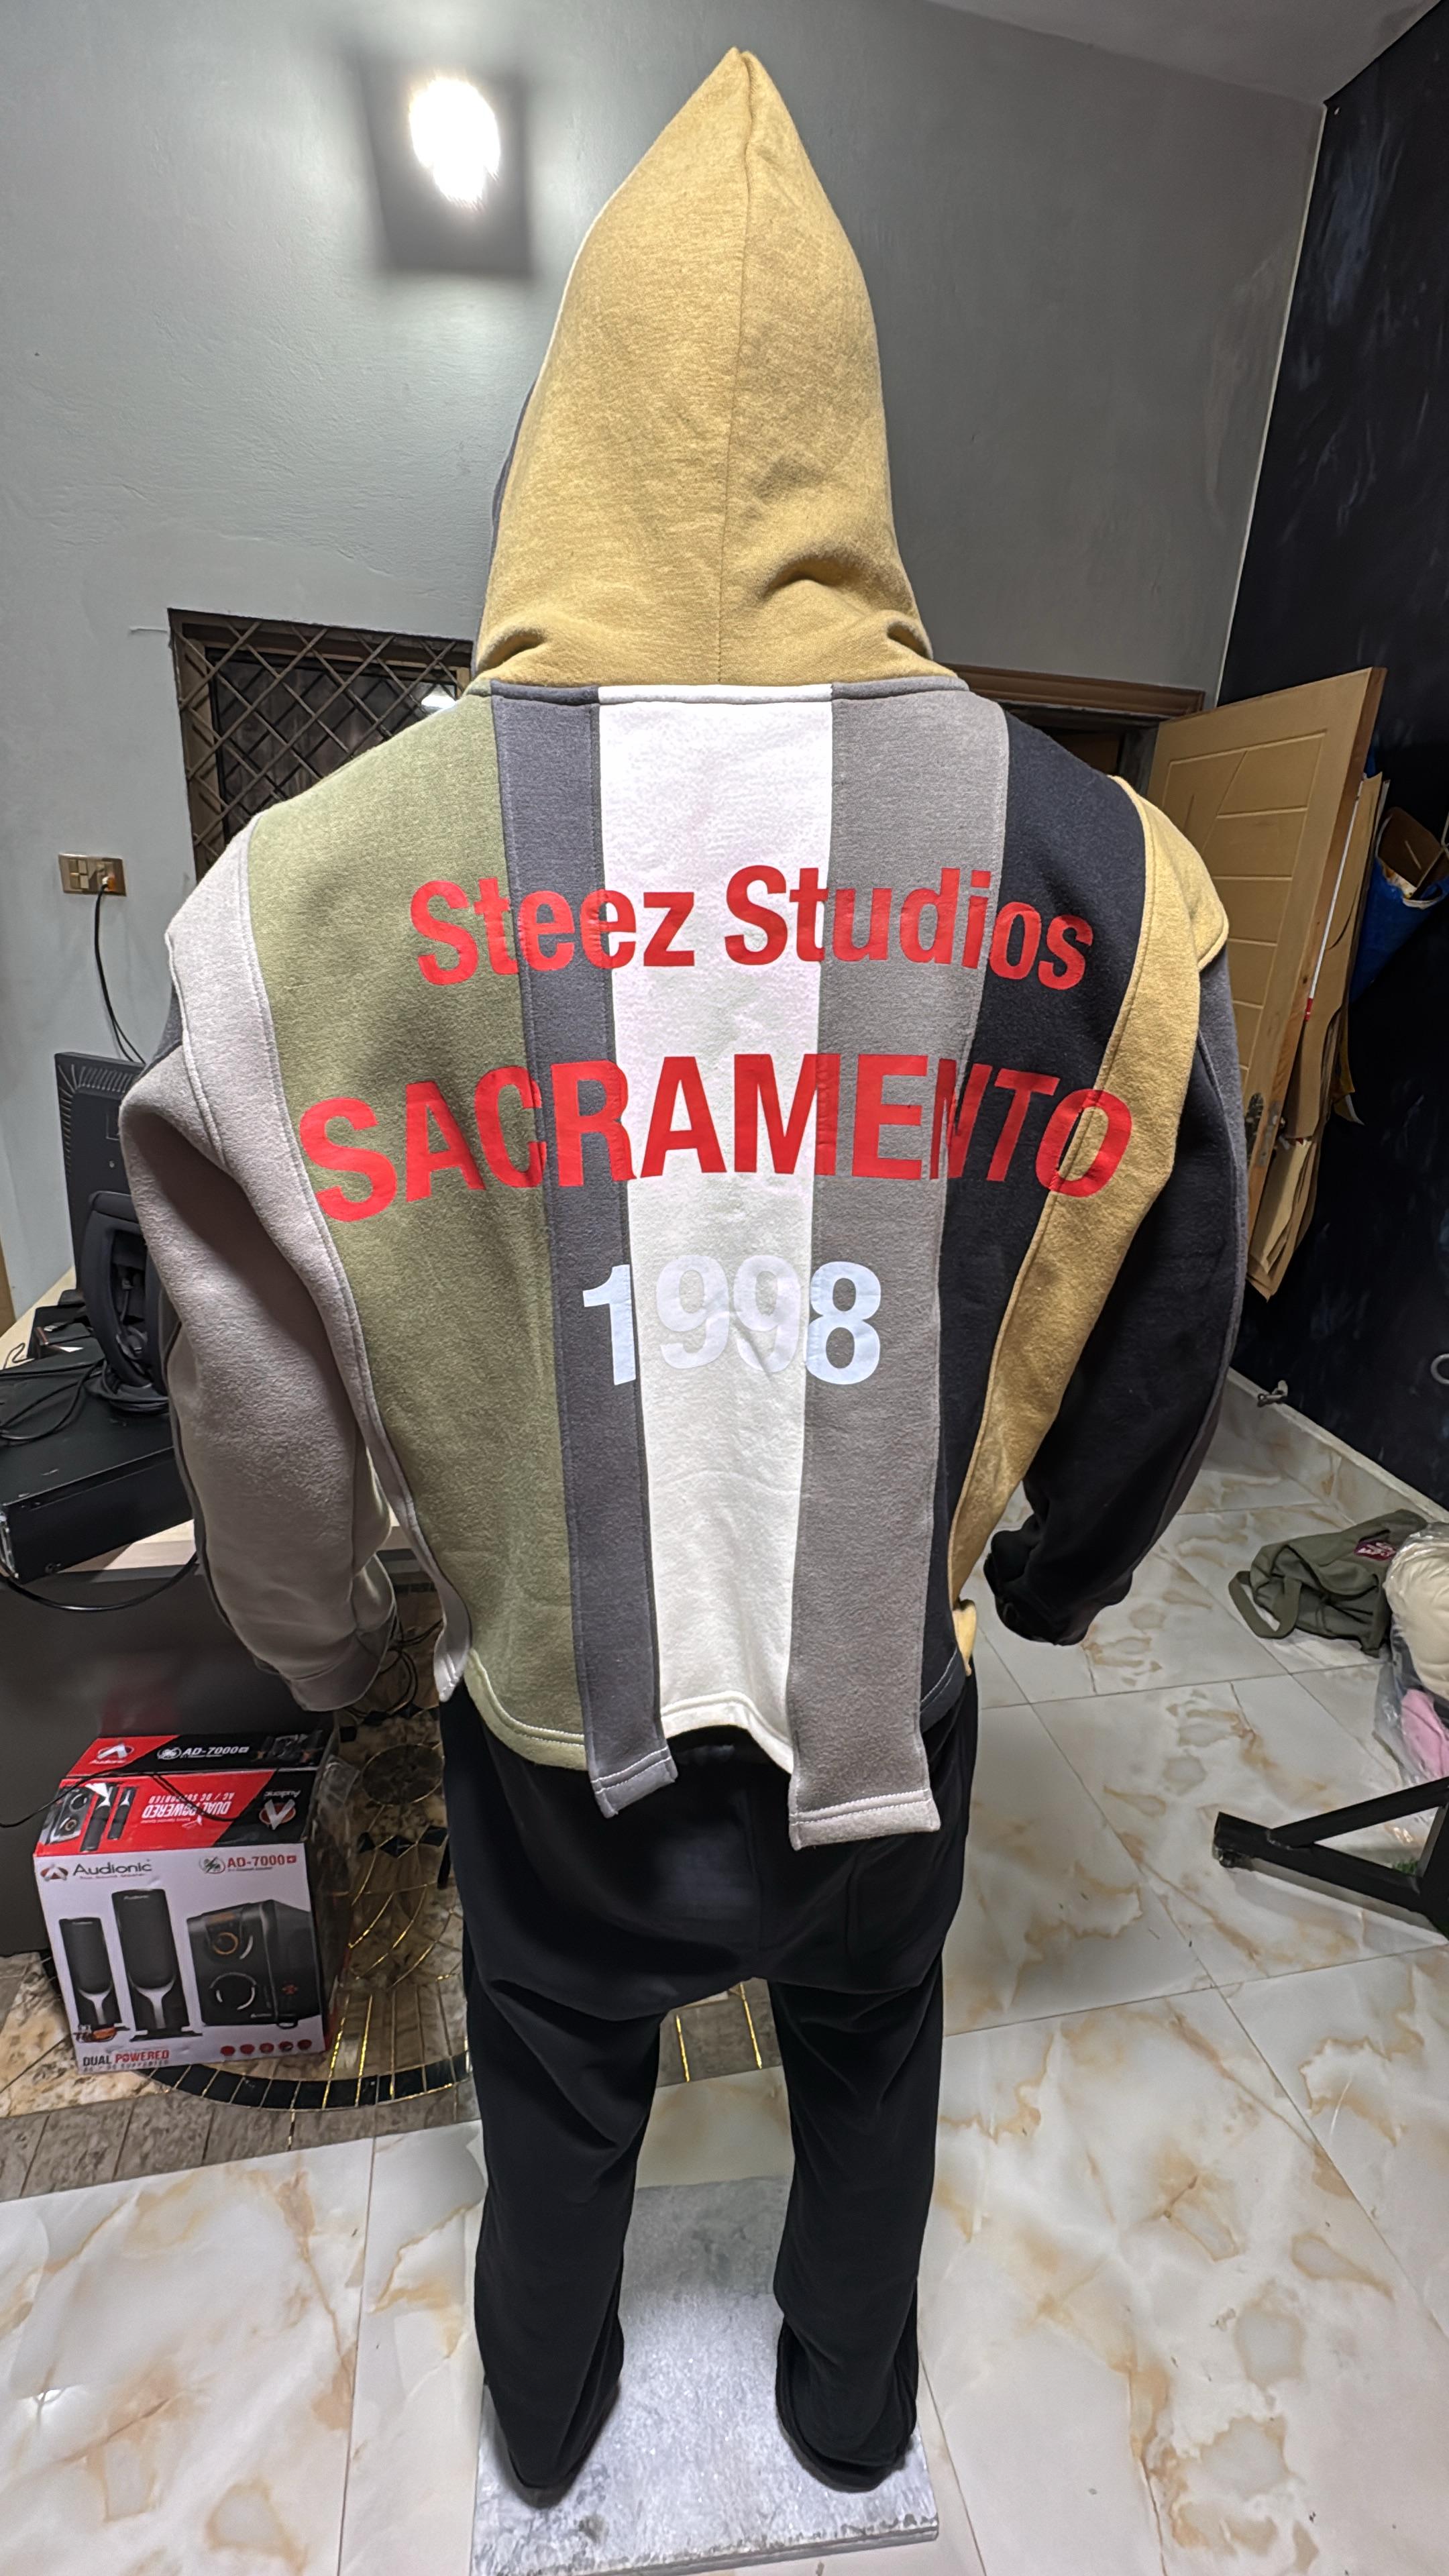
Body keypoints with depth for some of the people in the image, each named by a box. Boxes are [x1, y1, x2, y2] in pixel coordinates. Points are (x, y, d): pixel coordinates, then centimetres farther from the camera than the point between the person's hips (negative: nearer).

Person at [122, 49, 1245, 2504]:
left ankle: (547, 2413, 67)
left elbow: (263, 1389, -11)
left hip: (553, 1741, 0)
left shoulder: (323, 873, -19)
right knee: (869, 2056, 35)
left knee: (559, 2088, 33)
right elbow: (1164, 1329, -5)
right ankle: (853, 2401, 67)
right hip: (891, 1722, 2)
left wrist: (319, 1640, 10)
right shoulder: (1105, 865, -15)